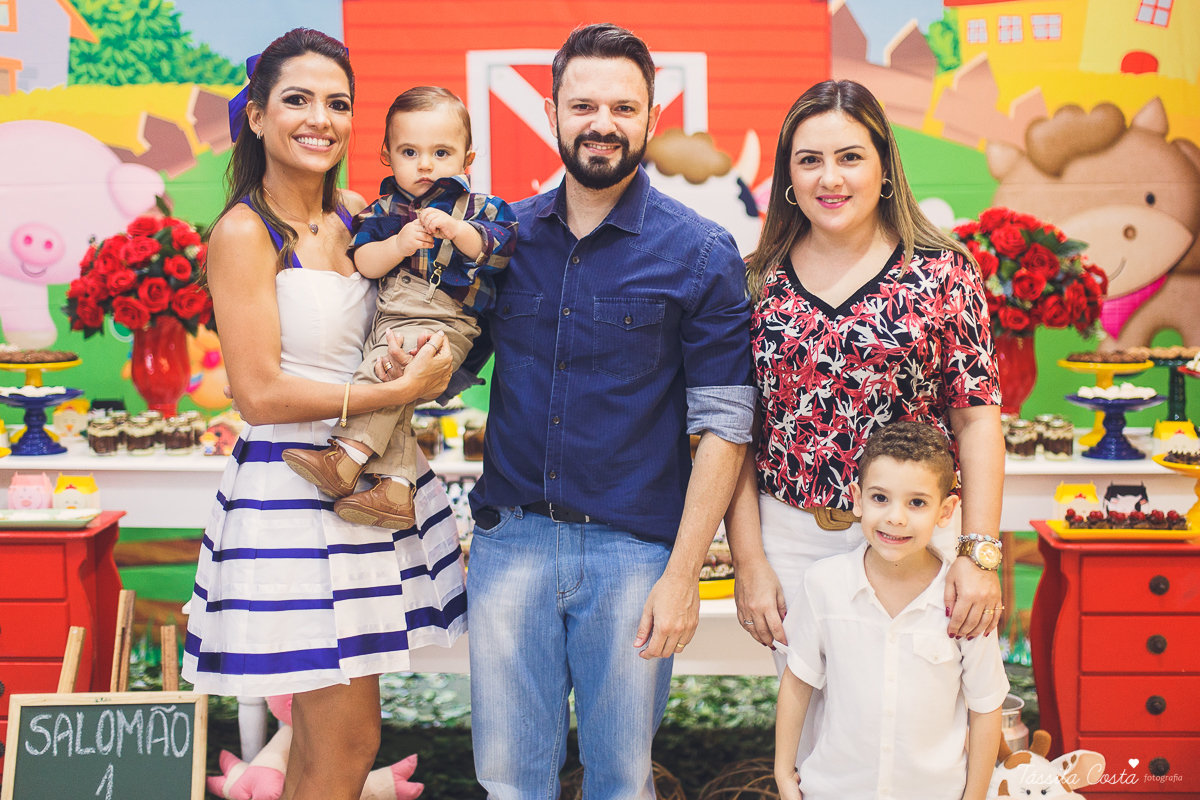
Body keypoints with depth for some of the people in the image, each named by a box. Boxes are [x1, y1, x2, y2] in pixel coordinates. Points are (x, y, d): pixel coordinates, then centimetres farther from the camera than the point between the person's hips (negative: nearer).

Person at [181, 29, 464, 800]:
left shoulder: (354, 213, 8)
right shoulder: (244, 232, -11)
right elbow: (260, 392, -16)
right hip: (293, 493, -7)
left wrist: (421, 364, -2)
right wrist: (400, 390, -15)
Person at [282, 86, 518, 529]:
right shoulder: (382, 210, 17)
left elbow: (500, 251, -6)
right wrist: (398, 246, -13)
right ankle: (396, 486, -25)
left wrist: (457, 231, -19)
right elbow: (362, 263, 5)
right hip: (385, 319, 4)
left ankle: (348, 457, -30)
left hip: (443, 324, -4)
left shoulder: (477, 207, 10)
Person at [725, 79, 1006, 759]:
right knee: (814, 725, 11)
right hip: (792, 542, 2)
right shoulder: (759, 281, 3)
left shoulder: (943, 270, -1)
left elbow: (978, 420, -3)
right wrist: (748, 560, -2)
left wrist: (980, 554, -9)